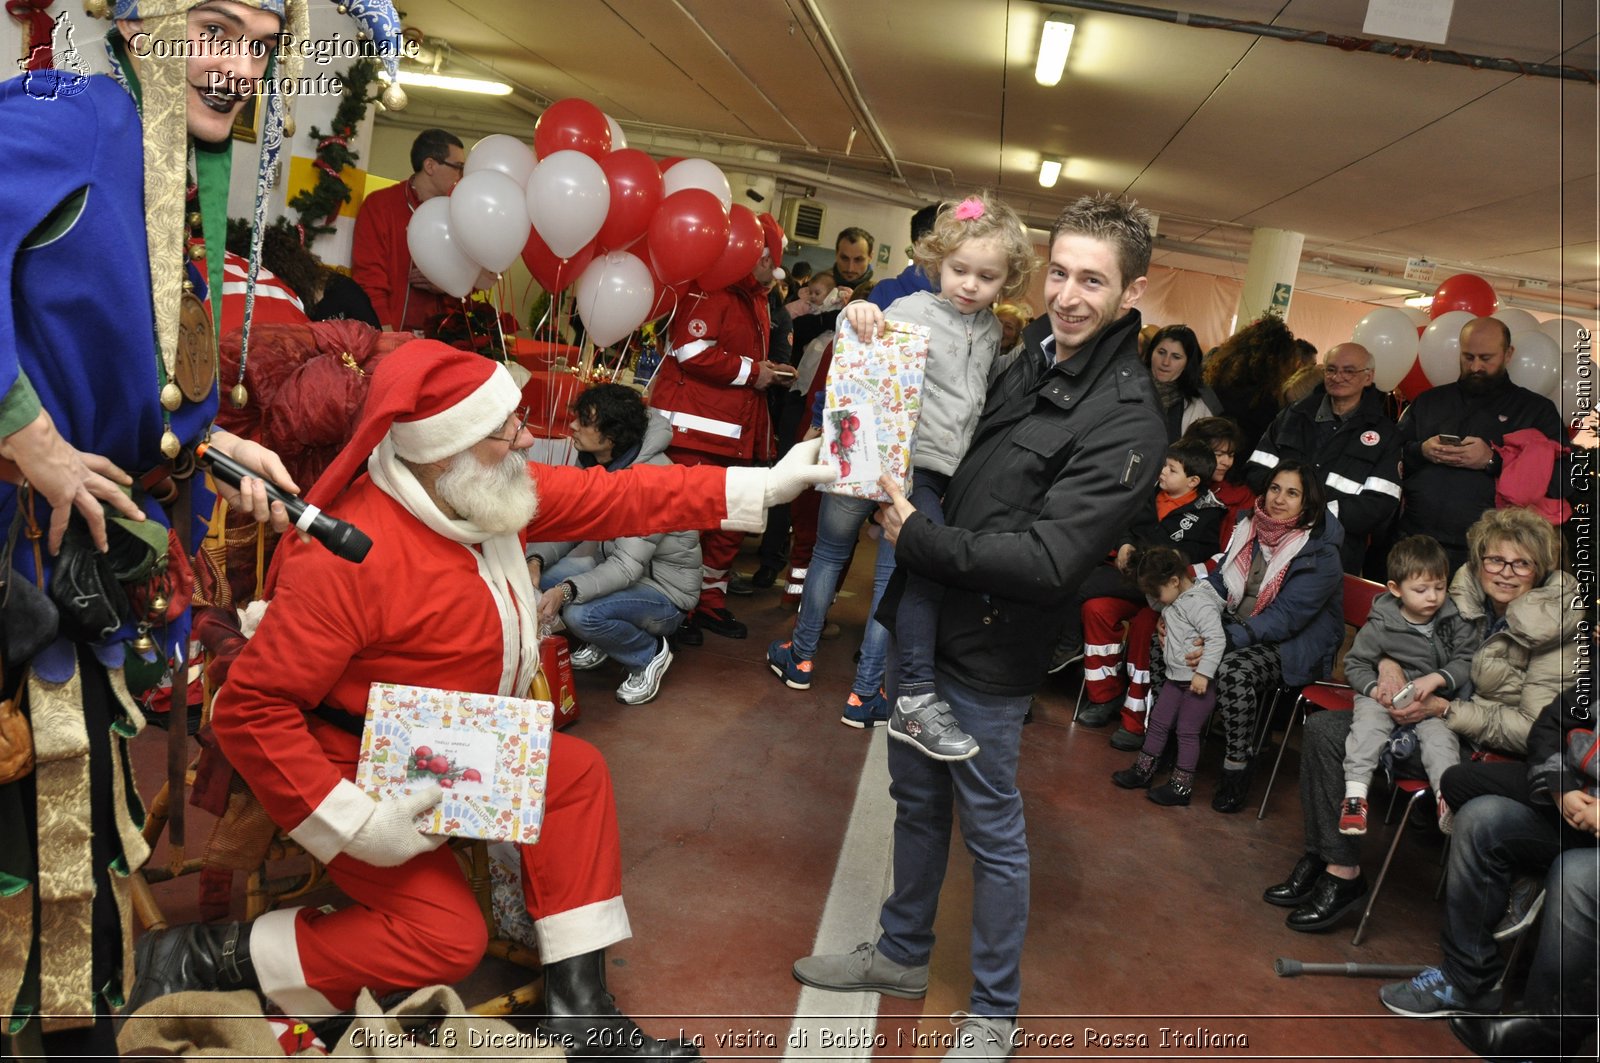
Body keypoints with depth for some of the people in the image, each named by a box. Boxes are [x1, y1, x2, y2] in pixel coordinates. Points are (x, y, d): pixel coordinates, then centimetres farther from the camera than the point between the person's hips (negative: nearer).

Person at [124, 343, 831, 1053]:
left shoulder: (486, 489, -7)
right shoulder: (347, 557, -31)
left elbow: (613, 498, -1)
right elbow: (248, 709, -28)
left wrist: (763, 485, -4)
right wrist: (353, 825, -30)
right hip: (354, 777, -9)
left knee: (576, 772, 3)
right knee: (447, 936, -15)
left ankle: (578, 1009, 7)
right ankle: (204, 956, -1)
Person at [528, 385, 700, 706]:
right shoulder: (591, 463, -4)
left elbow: (628, 567, -31)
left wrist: (567, 590, -43)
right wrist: (536, 561, -21)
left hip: (665, 591, -8)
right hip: (613, 565, 8)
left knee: (581, 614, -32)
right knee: (541, 577, -15)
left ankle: (650, 654, -2)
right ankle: (600, 642, 11)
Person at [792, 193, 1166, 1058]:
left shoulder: (1125, 420, -19)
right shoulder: (1025, 357, 5)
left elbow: (1047, 559, -25)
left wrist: (916, 539, -20)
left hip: (990, 654, -7)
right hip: (924, 622, 7)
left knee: (990, 826, 8)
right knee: (917, 799, 21)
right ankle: (902, 955, 43)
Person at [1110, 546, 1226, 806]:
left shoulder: (1199, 602, -20)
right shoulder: (1174, 602, 7)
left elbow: (1216, 639, -26)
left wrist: (1203, 673, -27)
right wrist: (1164, 627, 9)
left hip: (1200, 680, -9)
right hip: (1176, 677, 9)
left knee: (1187, 731, 0)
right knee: (1157, 722, 15)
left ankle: (1182, 786, 10)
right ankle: (1143, 771, 28)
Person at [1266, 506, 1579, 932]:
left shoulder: (1556, 635, -16)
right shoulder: (1466, 593, 0)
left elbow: (1534, 729, -18)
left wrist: (1444, 709, -24)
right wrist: (1389, 663, -12)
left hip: (1488, 750, -7)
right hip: (1429, 710, 7)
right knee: (1322, 728, -10)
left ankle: (1343, 874, -13)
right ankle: (1321, 858, -3)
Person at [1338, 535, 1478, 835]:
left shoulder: (1456, 621, 0)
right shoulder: (1379, 626, -5)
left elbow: (1466, 661, -3)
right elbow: (1355, 663, 0)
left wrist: (1435, 679, -20)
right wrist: (1376, 688, -18)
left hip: (1435, 697, 2)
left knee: (1439, 732, -26)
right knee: (1368, 722, -27)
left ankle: (1448, 796, -37)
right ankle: (1355, 793, -33)